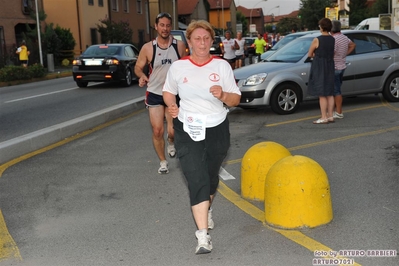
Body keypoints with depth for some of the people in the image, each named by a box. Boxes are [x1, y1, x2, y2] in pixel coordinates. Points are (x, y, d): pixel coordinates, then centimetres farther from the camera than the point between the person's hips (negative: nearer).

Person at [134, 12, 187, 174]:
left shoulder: (179, 46, -3)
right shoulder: (148, 48, -6)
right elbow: (138, 67, 4)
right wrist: (142, 75, -17)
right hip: (154, 94, 0)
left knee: (173, 131, -1)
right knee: (157, 131, -1)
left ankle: (171, 143, 38)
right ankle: (163, 162, 19)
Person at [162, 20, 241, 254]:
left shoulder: (222, 66, -4)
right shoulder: (178, 67, -3)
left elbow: (236, 99, -2)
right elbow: (168, 91, 13)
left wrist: (223, 95, -24)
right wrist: (171, 105, -8)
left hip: (218, 130, 2)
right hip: (188, 131, -2)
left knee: (211, 177, 21)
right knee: (197, 181, -11)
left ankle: (207, 210, 51)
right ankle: (203, 236, -10)